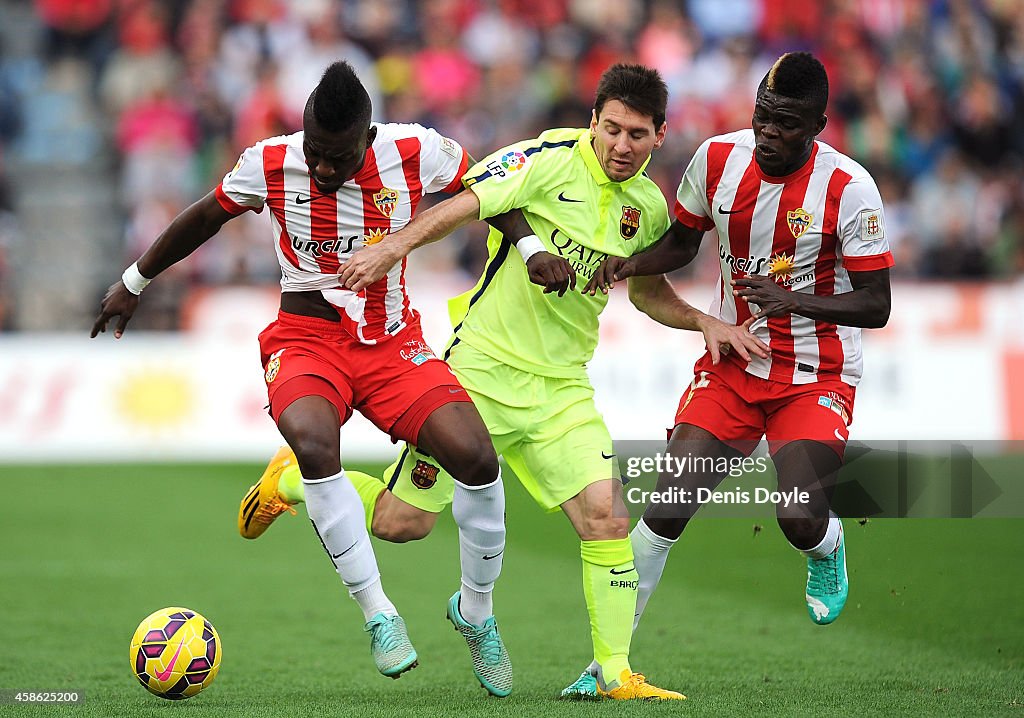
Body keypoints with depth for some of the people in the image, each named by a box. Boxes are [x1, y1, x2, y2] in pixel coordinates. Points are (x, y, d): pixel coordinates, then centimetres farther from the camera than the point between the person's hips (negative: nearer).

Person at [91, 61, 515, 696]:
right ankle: (379, 614, -21)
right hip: (306, 340, -1)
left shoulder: (415, 152, -10)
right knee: (313, 445, -35)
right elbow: (205, 218, 11)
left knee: (476, 457, -21)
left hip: (391, 340, 1)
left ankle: (476, 610, 7)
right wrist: (134, 283, 20)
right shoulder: (271, 164, -8)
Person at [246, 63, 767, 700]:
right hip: (480, 367, -4)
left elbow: (646, 289, 23)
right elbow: (464, 203, -22)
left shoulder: (650, 208, 6)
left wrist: (704, 322, 8)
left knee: (607, 519, -12)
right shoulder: (551, 159, -13)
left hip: (561, 390, 5)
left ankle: (615, 673, 0)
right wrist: (396, 244, -37)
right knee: (397, 523, 1)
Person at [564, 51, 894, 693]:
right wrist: (629, 264, -9)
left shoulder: (848, 188, -18)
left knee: (801, 520, -20)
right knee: (667, 510, -10)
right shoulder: (718, 159, -7)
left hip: (816, 375, -3)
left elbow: (875, 306, -14)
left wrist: (792, 300, -28)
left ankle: (830, 548, 20)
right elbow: (683, 242, 11)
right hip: (731, 365, 3)